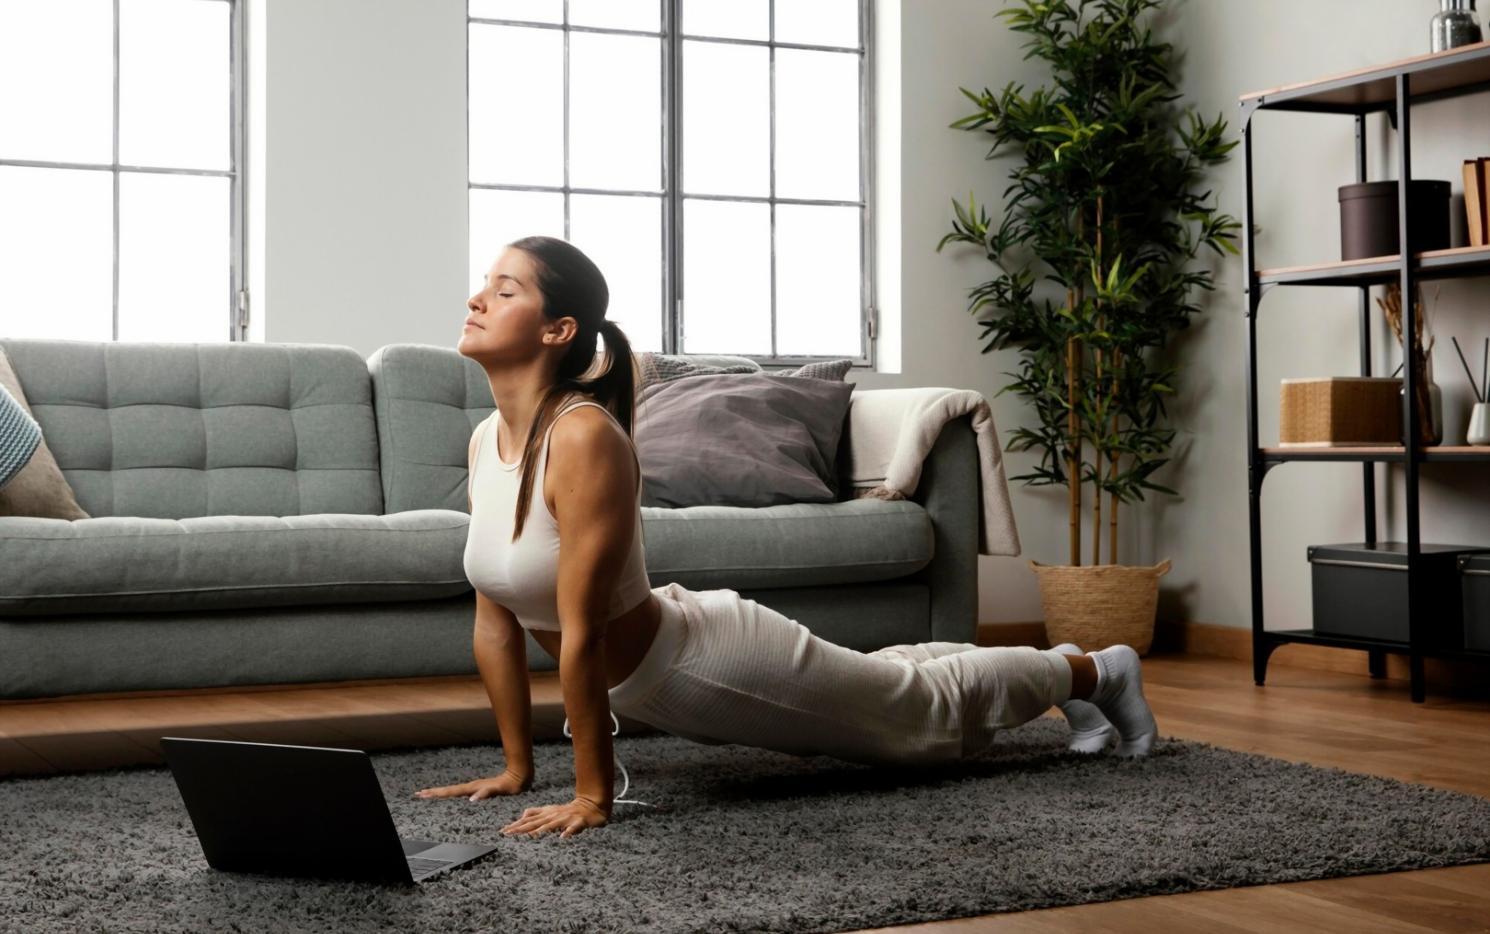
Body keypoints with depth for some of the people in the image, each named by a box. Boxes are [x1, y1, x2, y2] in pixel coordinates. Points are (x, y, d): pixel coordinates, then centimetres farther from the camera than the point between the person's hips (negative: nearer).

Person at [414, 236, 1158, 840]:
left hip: (711, 663, -8)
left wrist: (592, 796, -28)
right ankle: (1051, 668, 55)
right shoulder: (483, 441, -8)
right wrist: (516, 766, 1)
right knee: (879, 694, 31)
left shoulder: (584, 439, -34)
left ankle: (1090, 673, 43)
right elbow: (495, 620, -1)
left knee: (928, 711, 17)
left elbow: (580, 634, -32)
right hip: (654, 683, 8)